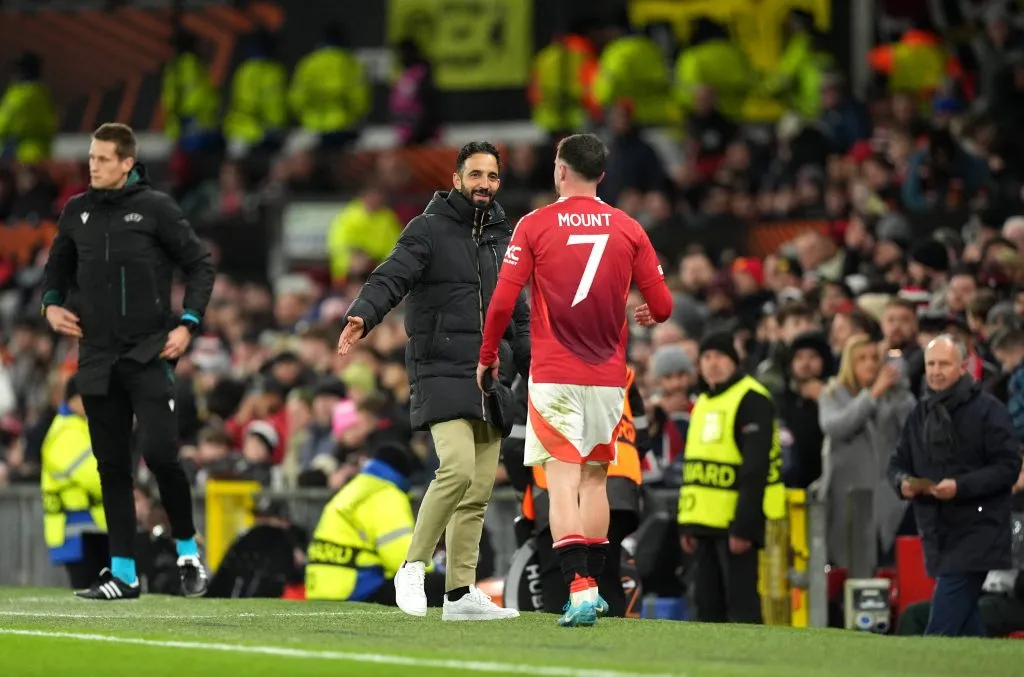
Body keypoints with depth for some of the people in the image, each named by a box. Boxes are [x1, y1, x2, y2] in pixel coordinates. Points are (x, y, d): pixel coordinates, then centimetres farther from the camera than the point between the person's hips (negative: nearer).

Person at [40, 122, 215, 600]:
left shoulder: (155, 208, -4)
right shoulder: (77, 212, 9)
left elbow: (199, 265, 0)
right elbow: (58, 268, 23)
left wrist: (188, 323, -10)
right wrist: (52, 304, 4)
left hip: (149, 356, -4)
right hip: (98, 359, 5)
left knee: (159, 453, -15)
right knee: (111, 466, 5)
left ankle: (188, 551, 6)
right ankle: (123, 573, 10)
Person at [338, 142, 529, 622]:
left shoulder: (503, 239, 17)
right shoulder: (428, 230, -2)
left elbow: (519, 317, 24)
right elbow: (390, 279, -15)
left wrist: (535, 375, 18)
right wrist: (362, 316, -35)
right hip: (442, 374, -6)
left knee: (479, 491, 4)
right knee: (458, 467, -23)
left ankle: (461, 592, 9)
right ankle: (413, 567, -8)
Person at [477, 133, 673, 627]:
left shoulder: (534, 226, -3)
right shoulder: (628, 229, 3)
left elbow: (502, 302, -7)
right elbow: (662, 305, 4)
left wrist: (487, 357, 8)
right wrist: (647, 316, 28)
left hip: (554, 377, -3)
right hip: (608, 377, 3)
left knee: (563, 479, -6)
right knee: (595, 479, 15)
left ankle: (578, 589, -20)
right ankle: (591, 589, 20)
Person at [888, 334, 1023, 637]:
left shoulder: (987, 410, -7)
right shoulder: (920, 414, 14)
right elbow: (898, 463, 18)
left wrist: (960, 486, -22)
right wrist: (902, 482, -6)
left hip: (975, 531, -7)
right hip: (937, 533, 7)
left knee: (942, 626, -14)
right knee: (966, 627, 12)